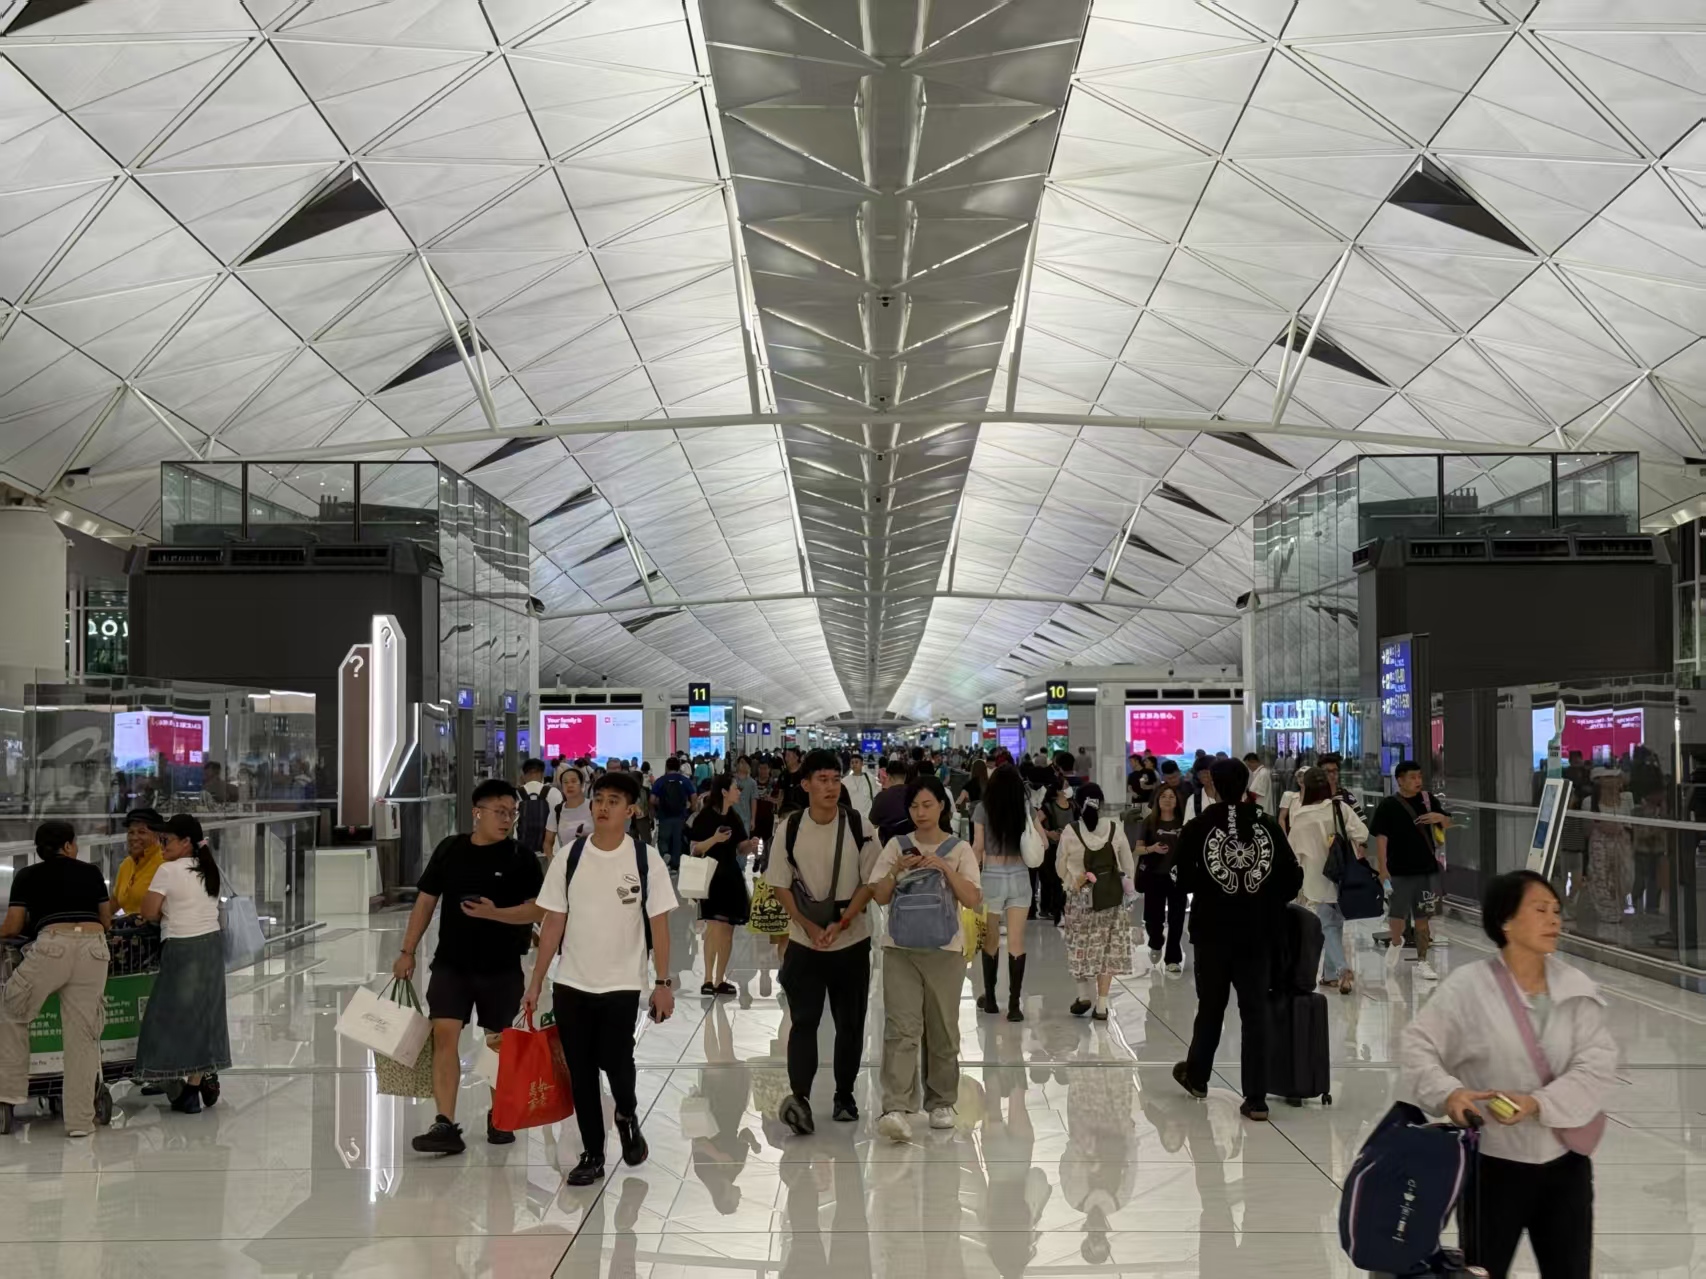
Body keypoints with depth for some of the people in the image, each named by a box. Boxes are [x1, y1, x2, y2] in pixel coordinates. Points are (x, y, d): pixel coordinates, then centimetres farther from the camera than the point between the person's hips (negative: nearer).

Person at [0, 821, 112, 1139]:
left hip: (53, 947, -2)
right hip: (94, 948, 2)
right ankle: (80, 1120, 7)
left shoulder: (27, 876, 16)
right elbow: (106, 921, 25)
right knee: (82, 1035, 6)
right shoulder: (92, 872, 20)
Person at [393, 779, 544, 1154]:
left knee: (499, 1042, 9)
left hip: (501, 967, -1)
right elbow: (426, 900, 8)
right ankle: (446, 1125, -8)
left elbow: (537, 910, -10)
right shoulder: (449, 849, 3)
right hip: (451, 963, 2)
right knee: (444, 1034, -9)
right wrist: (407, 951, 7)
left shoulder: (520, 857, -5)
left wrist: (493, 912, -25)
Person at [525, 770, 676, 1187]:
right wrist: (535, 983, 1)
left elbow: (659, 925, -2)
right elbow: (553, 924, 3)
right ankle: (592, 1155, 20)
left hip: (622, 985, -2)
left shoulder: (647, 860, -5)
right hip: (571, 984, 2)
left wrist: (663, 983, -6)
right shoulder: (569, 858, -1)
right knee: (581, 1072, 6)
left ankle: (627, 1118, 28)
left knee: (616, 1063, -5)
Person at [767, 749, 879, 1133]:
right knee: (803, 1021, -9)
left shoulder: (858, 825, -6)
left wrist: (841, 923, -15)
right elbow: (780, 885, 0)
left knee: (850, 1023, 9)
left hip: (852, 941, 1)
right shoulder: (791, 828, -5)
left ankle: (845, 1095, 23)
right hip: (804, 942, 0)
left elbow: (871, 882, -4)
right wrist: (809, 926, -11)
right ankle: (799, 1096, -16)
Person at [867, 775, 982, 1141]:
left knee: (942, 1031, 9)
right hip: (900, 948, 0)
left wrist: (946, 868, -17)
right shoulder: (896, 846, 7)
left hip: (944, 949, 0)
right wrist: (897, 870, -14)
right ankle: (896, 1109, -18)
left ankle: (941, 1103, 24)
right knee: (901, 1028, -11)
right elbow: (879, 897, 2)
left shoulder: (959, 849, 3)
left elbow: (973, 900, -7)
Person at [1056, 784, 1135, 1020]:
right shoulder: (1114, 828, -6)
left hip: (1081, 897, -1)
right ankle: (1101, 1005, 9)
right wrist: (1128, 887, 12)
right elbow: (1128, 863, 1)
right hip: (1112, 895, 2)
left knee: (1080, 947, 15)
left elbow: (1060, 866, 0)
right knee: (1108, 948, 8)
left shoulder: (1070, 831, -10)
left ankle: (1084, 996, 16)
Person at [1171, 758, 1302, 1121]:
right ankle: (1256, 1098, 2)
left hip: (1213, 930, -1)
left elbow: (1182, 879, -7)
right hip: (1257, 932, 1)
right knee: (1255, 1010, 3)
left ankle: (1197, 1076, 35)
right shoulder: (1267, 825, -3)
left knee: (1210, 1005, 16)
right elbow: (1293, 876, -2)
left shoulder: (1198, 828, -8)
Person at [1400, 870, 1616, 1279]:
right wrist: (1448, 1092, -31)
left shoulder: (1577, 988, -2)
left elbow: (1599, 1064, -9)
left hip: (1565, 1161, 3)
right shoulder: (1468, 985, -12)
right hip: (1493, 1163, -3)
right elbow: (1417, 1044, -13)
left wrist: (1537, 1103, -22)